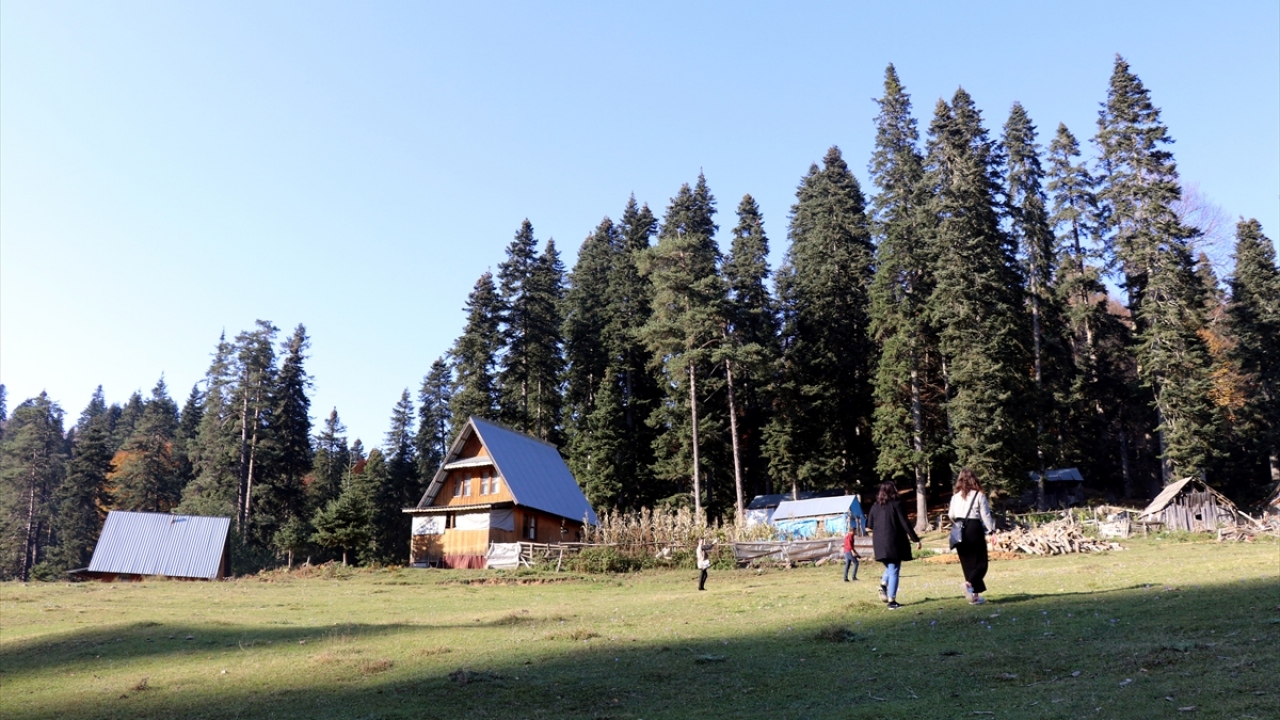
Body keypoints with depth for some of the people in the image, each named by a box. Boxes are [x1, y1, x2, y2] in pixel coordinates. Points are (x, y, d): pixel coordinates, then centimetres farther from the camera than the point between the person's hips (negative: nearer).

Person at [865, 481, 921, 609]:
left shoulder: (875, 507, 7)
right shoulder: (896, 505, -7)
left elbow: (869, 526, 12)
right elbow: (905, 524, -9)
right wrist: (916, 540, -1)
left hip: (879, 544, 5)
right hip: (894, 543, -5)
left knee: (890, 567, 24)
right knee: (894, 571, 1)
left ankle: (883, 584, -1)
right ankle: (892, 601, -1)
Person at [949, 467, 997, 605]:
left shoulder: (955, 495, 7)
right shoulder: (979, 495, -6)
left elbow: (951, 515, 10)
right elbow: (985, 515, -7)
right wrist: (992, 530, -1)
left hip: (960, 531, 5)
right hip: (974, 529, -5)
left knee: (967, 563, 12)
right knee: (981, 562, 4)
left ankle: (975, 595, 14)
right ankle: (969, 584, -22)